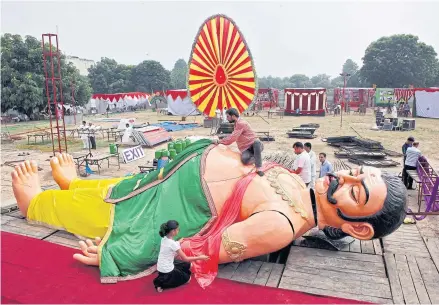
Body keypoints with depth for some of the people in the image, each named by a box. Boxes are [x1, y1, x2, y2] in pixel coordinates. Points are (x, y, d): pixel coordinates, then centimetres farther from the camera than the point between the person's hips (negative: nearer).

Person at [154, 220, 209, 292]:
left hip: (161, 268, 8)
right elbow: (185, 259, -19)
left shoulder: (164, 239, -4)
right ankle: (162, 283, 2)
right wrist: (199, 257, -11)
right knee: (186, 278, 15)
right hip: (166, 272, -8)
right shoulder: (173, 244, -27)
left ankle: (163, 279, 13)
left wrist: (178, 242, 28)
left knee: (187, 265, 21)